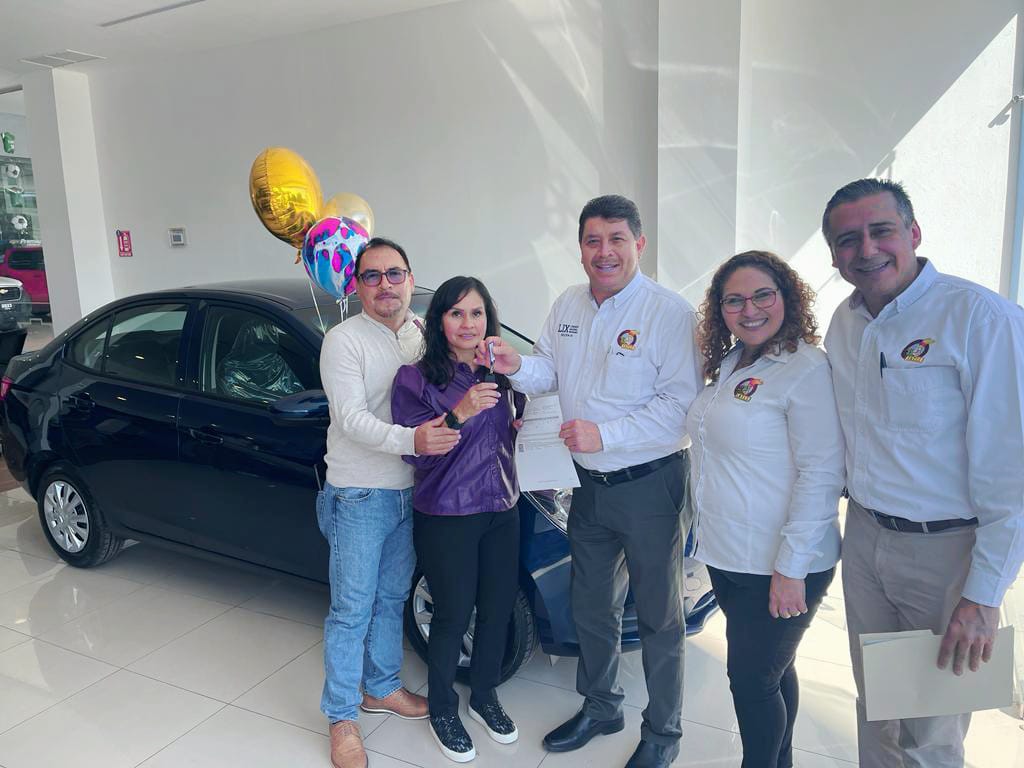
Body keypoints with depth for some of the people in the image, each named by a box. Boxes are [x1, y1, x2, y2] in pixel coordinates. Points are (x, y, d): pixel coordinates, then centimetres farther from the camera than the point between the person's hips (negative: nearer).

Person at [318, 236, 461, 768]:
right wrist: (411, 440, -37)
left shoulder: (424, 336, 7)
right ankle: (342, 719, 20)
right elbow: (351, 418, -21)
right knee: (352, 610, 4)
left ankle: (382, 688, 39)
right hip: (359, 496, -6)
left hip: (409, 492, 6)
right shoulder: (344, 341, -11)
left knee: (392, 599, 20)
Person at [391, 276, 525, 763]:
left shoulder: (502, 373, 7)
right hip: (446, 517, -5)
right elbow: (412, 449, -16)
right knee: (453, 615, 5)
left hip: (501, 510, 5)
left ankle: (484, 697, 38)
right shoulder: (416, 378, -9)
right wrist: (460, 413, -29)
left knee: (498, 609, 13)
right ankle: (442, 709, 30)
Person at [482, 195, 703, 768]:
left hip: (649, 484, -6)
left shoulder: (670, 312, -16)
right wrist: (518, 366, -9)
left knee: (659, 615, 10)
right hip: (589, 484, 7)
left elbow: (682, 403, -22)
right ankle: (601, 708, 43)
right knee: (592, 607, 21)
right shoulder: (568, 307, 6)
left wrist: (605, 434, -26)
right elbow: (550, 373, 13)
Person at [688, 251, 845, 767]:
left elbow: (821, 473, -20)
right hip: (728, 555, 8)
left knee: (753, 677, 4)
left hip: (779, 567, -8)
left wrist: (791, 569, -21)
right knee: (769, 670, 22)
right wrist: (711, 535, 15)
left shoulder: (807, 369, -16)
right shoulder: (728, 365, 9)